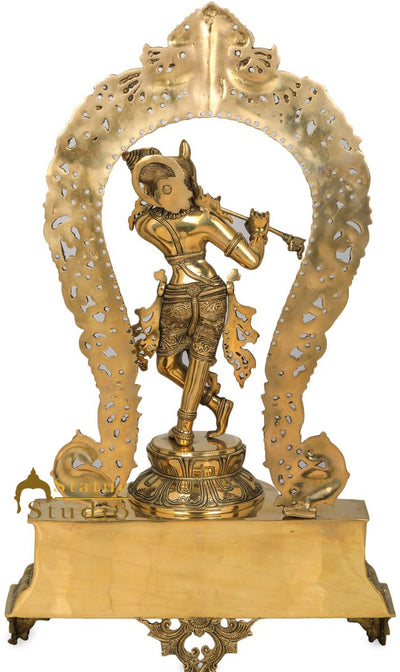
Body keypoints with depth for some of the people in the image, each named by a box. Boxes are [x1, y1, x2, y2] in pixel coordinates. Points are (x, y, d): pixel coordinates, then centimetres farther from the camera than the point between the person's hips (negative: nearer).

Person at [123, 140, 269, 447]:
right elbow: (252, 259, -13)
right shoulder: (207, 219, -17)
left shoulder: (145, 224, -14)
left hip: (177, 300, -1)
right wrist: (259, 230, 4)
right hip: (212, 295, 1)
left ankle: (216, 402, 11)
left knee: (168, 364, 20)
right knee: (199, 362, 12)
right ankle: (185, 431, 12)